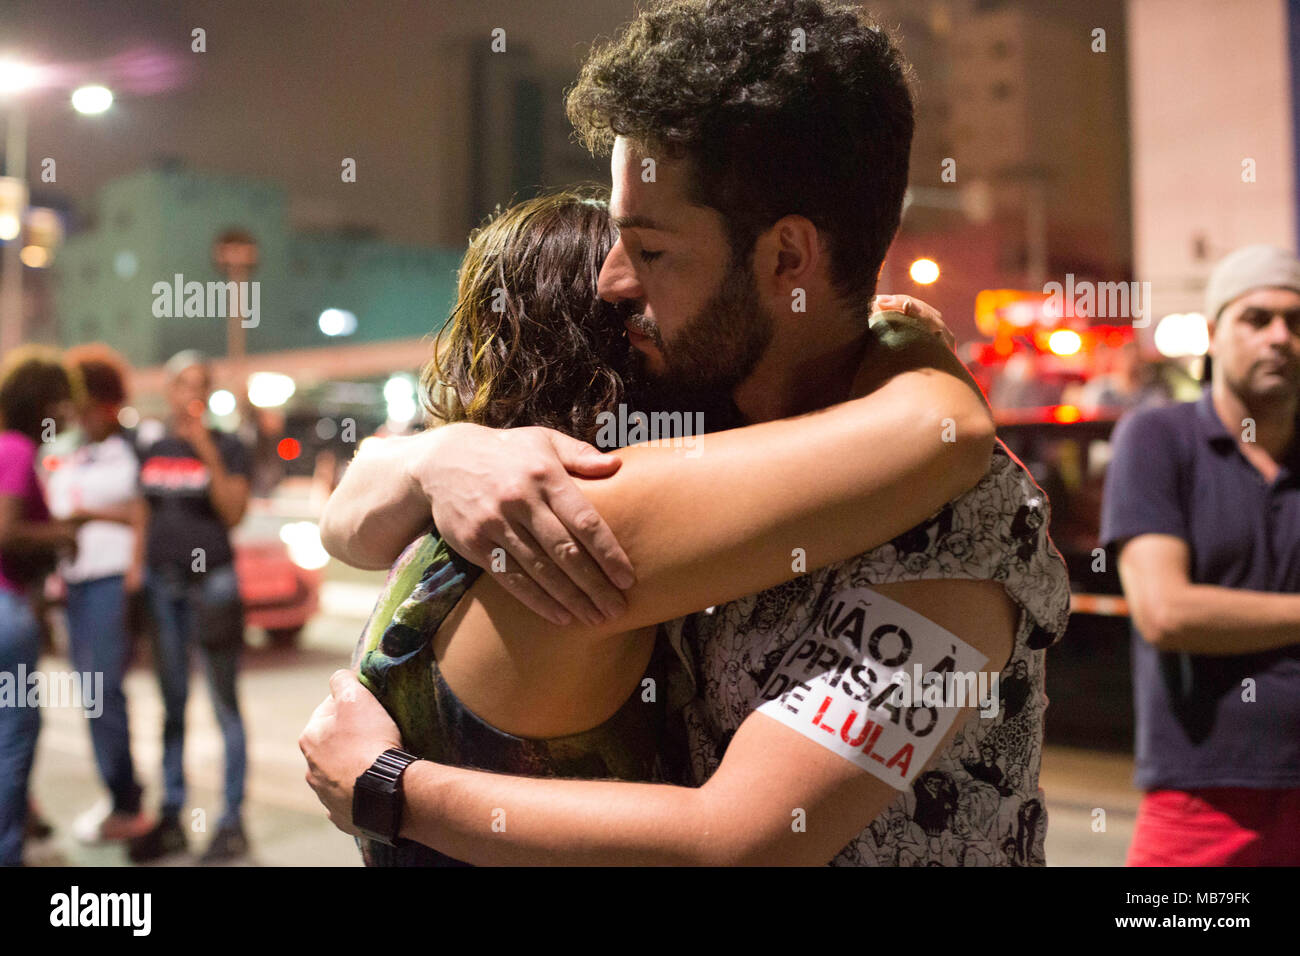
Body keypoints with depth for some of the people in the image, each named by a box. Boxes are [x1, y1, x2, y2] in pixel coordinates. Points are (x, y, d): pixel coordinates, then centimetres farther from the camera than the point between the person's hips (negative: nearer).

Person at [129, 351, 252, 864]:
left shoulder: (227, 447, -1)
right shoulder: (150, 451, 12)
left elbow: (234, 513, -12)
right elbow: (141, 516, 15)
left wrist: (208, 453, -19)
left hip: (212, 583, -4)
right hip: (160, 584, 4)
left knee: (225, 704, -2)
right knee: (171, 705, 9)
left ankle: (232, 822, 3)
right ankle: (170, 818, 17)